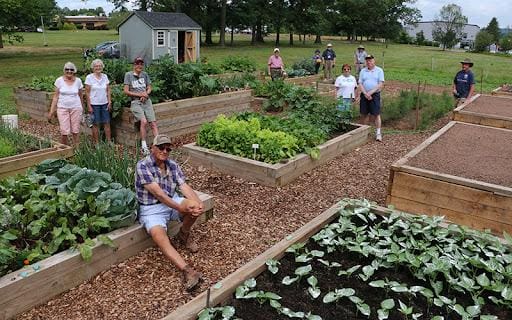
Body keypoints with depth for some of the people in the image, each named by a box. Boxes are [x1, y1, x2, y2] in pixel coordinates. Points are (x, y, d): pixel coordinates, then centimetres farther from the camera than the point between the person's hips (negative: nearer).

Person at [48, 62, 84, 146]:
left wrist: (82, 109, 16)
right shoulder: (59, 80, -2)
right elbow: (56, 96, 1)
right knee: (64, 132, -6)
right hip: (62, 108, -1)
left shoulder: (78, 81, 1)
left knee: (75, 131, 2)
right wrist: (51, 111, -3)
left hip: (76, 108, 1)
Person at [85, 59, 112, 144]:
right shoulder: (89, 77, -5)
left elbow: (108, 90, 10)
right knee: (95, 124, 3)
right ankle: (96, 143, 11)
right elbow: (87, 92, -6)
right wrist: (89, 105, -9)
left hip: (104, 104, 4)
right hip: (94, 104, -4)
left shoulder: (105, 76, 7)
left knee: (107, 123, 4)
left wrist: (109, 102, 3)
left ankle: (109, 141, 11)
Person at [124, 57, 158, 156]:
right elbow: (126, 91, -1)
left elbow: (149, 88, 17)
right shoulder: (128, 75, 3)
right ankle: (144, 146, -17)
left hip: (147, 101, 4)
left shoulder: (145, 74, 14)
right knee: (144, 121, -24)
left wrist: (145, 94, -5)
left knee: (153, 123, -9)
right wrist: (139, 94, -8)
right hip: (136, 102, -4)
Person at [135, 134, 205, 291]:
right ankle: (188, 271, -42)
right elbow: (157, 192, -22)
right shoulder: (143, 165, -14)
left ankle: (183, 235, 6)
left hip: (173, 202, 5)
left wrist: (199, 203, -26)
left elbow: (184, 187, -6)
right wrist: (180, 208, -28)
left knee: (195, 205, -23)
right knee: (159, 237, -32)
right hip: (151, 209, -5)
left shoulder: (173, 165, 4)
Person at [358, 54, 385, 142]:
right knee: (365, 114, 8)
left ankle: (378, 133, 0)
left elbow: (381, 84, -7)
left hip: (375, 95, -3)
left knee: (376, 114, -4)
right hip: (364, 95, 3)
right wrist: (365, 93, -12)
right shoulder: (363, 71, 9)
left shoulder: (379, 71, 0)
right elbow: (360, 84, 3)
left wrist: (371, 92, -15)